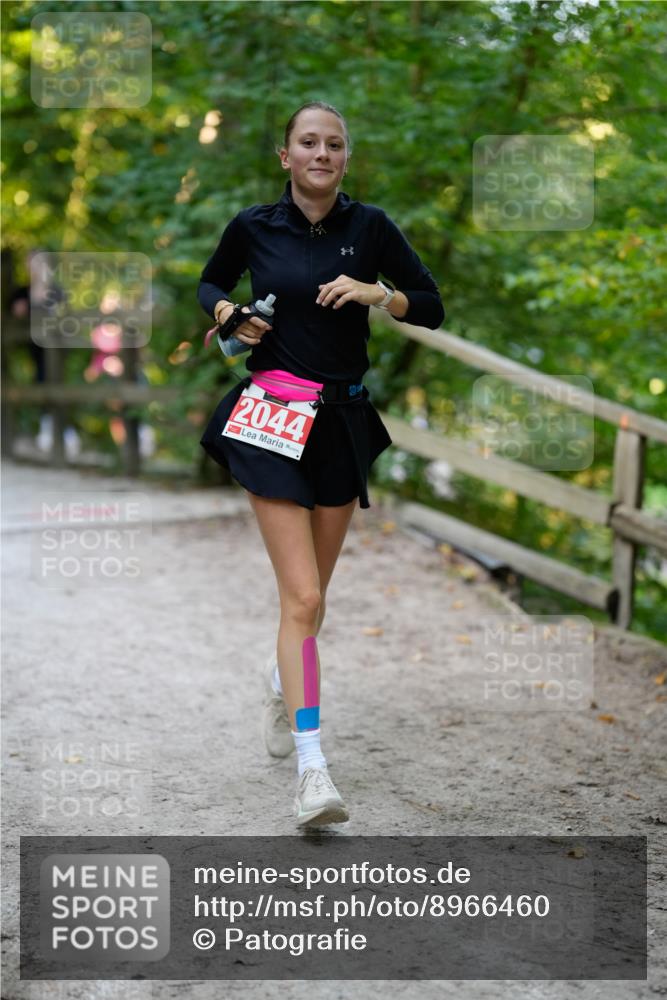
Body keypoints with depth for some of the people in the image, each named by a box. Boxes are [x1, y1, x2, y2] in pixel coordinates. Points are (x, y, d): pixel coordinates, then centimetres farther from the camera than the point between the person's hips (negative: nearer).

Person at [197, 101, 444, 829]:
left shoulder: (369, 228, 1)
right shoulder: (253, 227, 0)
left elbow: (432, 309, 5)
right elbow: (209, 283, 19)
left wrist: (375, 293, -13)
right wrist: (228, 312, -2)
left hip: (343, 421, 3)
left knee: (311, 592, 14)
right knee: (302, 597, -14)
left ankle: (283, 679, 47)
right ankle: (311, 770, -14)